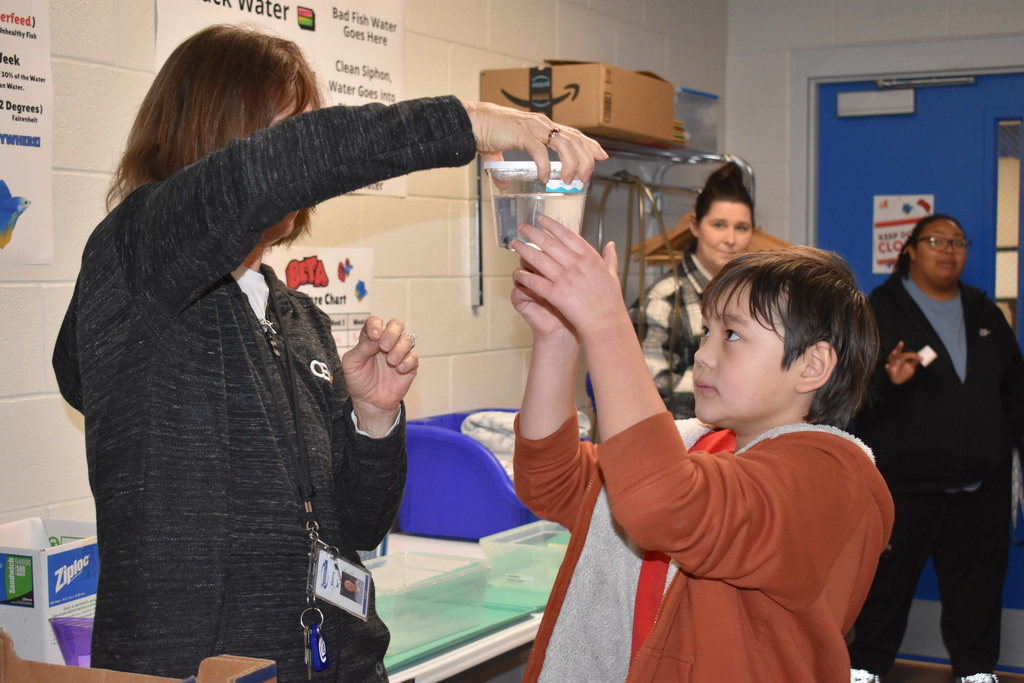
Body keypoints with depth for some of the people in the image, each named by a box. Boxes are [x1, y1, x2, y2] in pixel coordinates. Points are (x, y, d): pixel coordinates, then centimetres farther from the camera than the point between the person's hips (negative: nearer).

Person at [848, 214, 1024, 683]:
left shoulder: (985, 312, 17)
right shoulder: (880, 309, 0)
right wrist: (888, 379, -29)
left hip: (981, 483, 5)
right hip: (903, 479, -5)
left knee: (978, 575, 9)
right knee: (888, 574, 0)